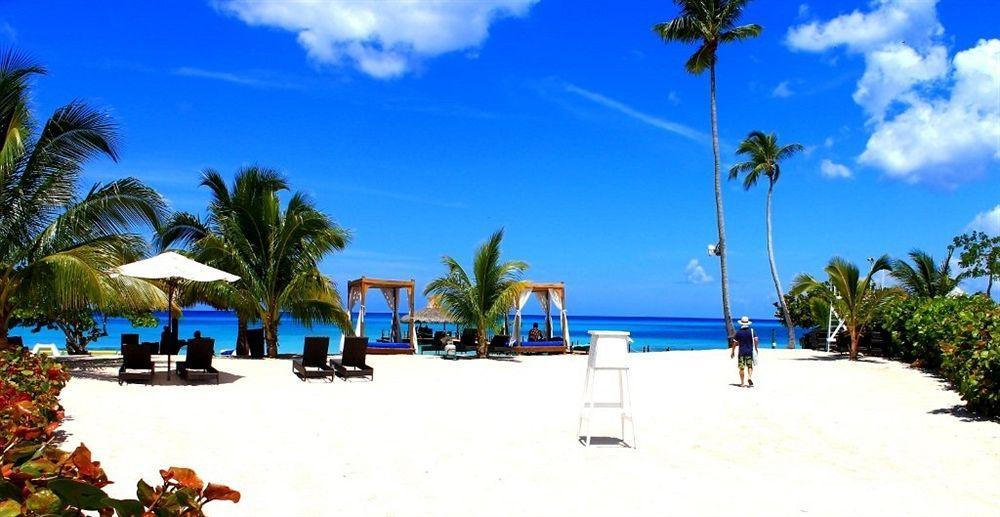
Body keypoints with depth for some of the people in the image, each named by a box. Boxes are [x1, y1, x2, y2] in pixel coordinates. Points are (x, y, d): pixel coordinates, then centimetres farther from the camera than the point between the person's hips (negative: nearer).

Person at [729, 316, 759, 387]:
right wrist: (756, 348, 9)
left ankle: (742, 383, 6)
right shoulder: (751, 331, 0)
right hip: (750, 351, 1)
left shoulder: (738, 332, -3)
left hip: (741, 352, -1)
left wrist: (732, 352, 7)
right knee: (750, 366, 11)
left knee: (741, 368, 5)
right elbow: (756, 340, -7)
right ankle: (749, 378, -13)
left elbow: (734, 343, -2)